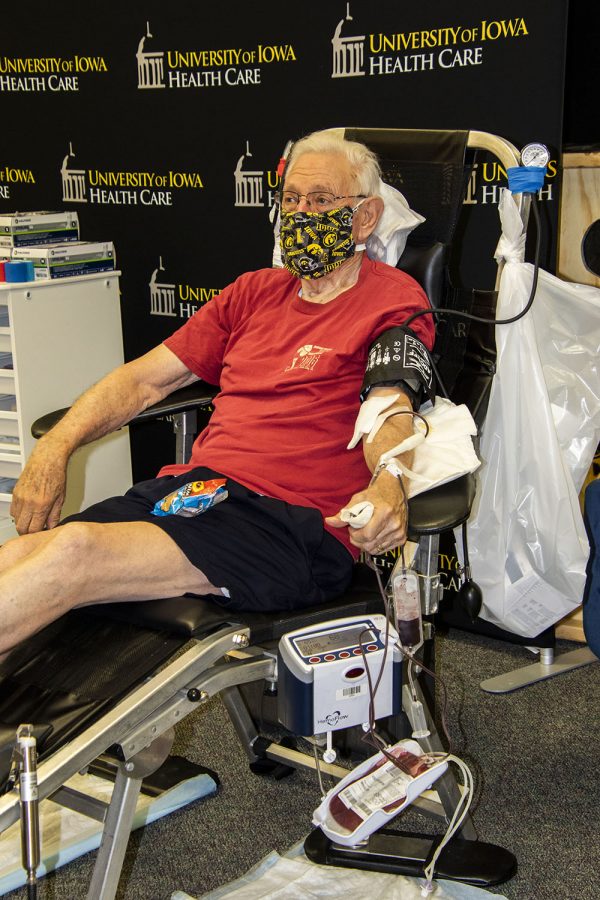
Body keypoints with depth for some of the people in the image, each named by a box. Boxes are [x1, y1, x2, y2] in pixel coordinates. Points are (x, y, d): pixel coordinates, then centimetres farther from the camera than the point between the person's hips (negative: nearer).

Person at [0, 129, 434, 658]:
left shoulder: (395, 298, 6)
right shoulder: (256, 291, 23)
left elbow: (390, 412, -10)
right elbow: (145, 378, 21)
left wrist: (388, 487, -34)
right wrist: (57, 446, 6)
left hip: (291, 521, -6)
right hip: (190, 485, 6)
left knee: (76, 552, -28)